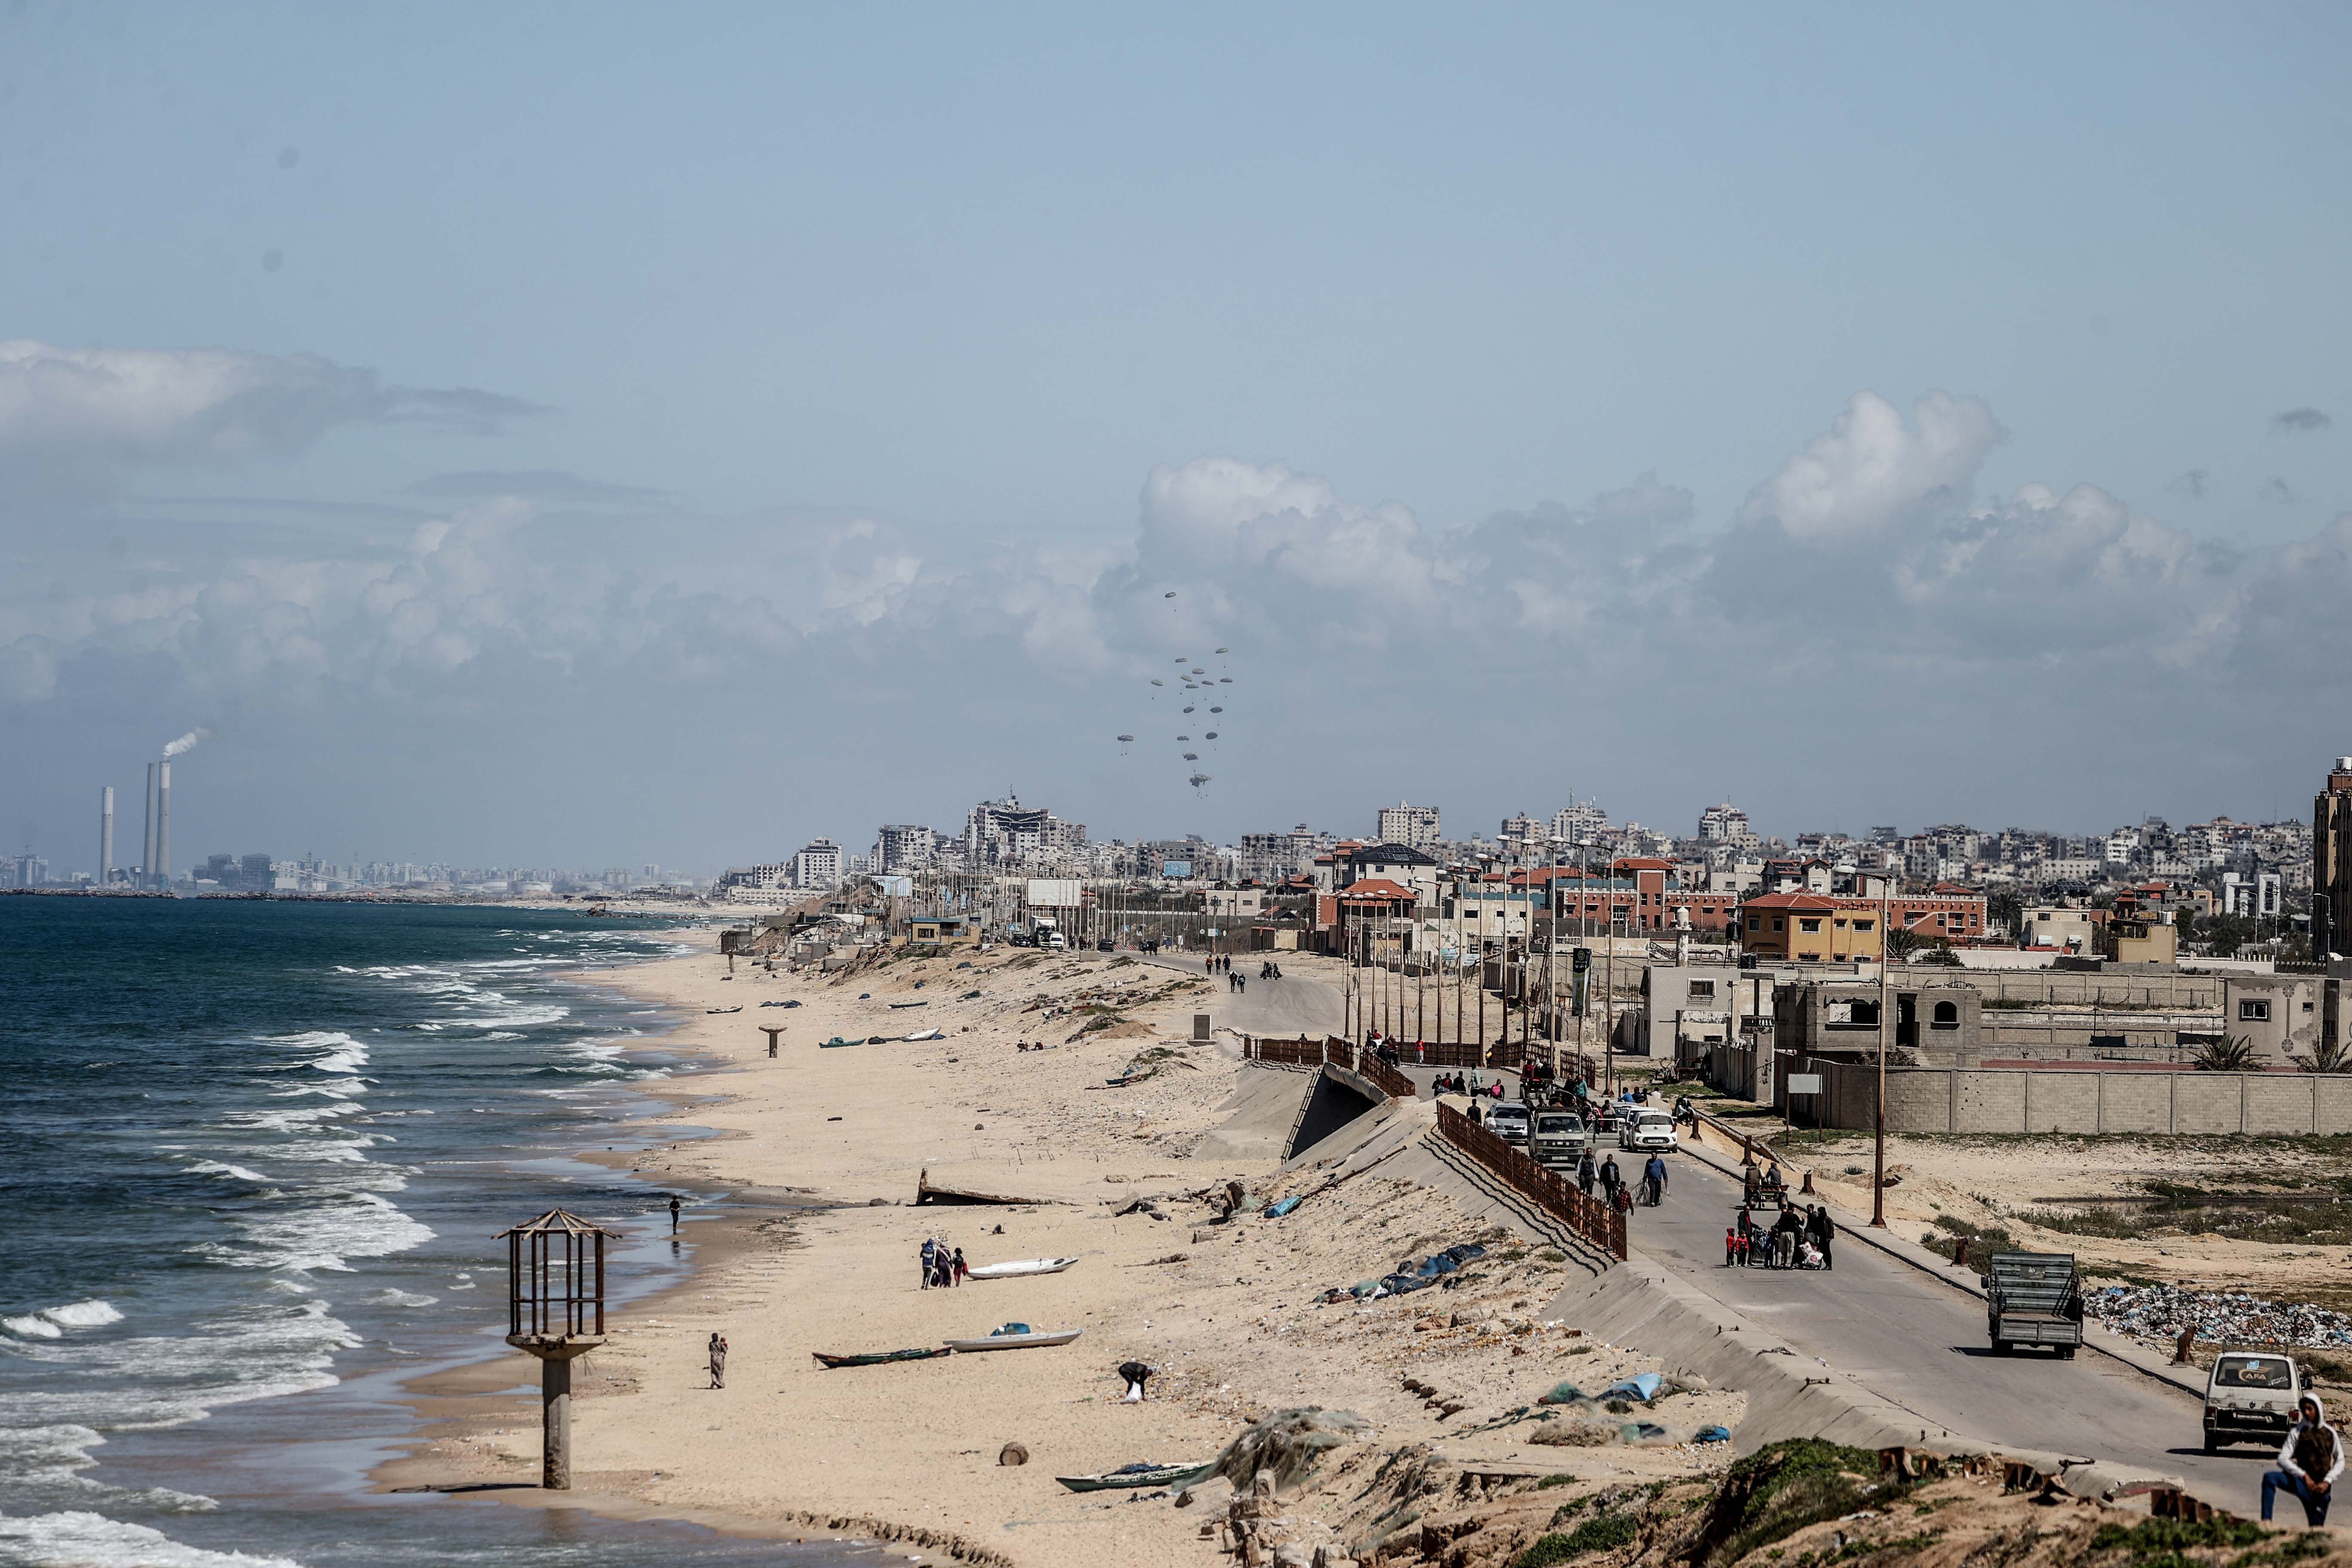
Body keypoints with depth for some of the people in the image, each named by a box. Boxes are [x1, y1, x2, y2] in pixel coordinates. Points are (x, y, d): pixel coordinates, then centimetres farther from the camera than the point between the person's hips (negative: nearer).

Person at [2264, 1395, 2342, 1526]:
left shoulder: (2329, 1433, 5)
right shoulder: (2297, 1432, -2)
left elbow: (2340, 1461, 8)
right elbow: (2283, 1459, -10)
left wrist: (2327, 1482, -8)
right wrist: (2304, 1476, -23)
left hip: (2322, 1487, 2)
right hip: (2304, 1483, -2)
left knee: (2316, 1527, 0)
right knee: (2269, 1478, -27)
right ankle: (2266, 1521, -36)